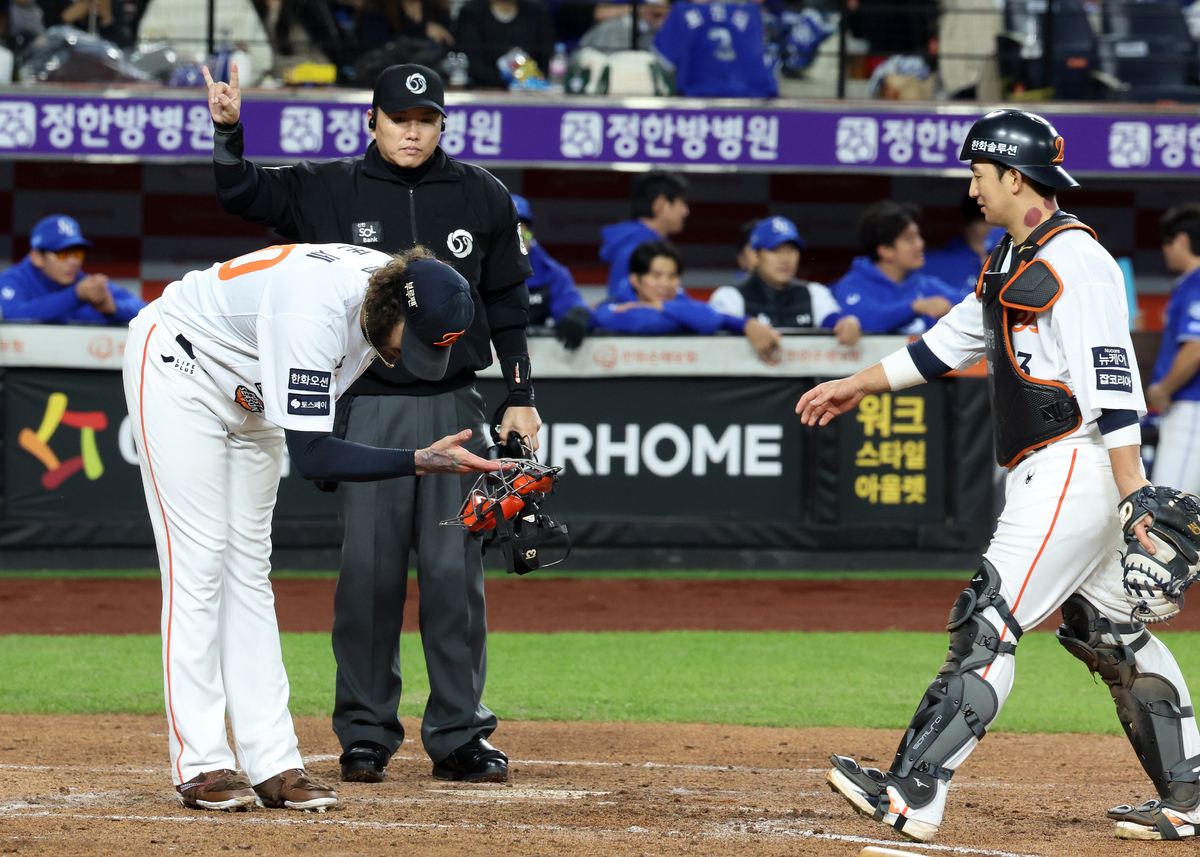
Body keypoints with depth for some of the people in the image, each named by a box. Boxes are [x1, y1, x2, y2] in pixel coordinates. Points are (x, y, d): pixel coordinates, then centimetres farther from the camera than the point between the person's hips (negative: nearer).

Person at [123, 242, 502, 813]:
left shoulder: (394, 287, -13)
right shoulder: (314, 314, -39)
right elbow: (310, 455, -40)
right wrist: (419, 462, -43)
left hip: (248, 394, 8)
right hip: (177, 371, -8)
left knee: (248, 569, 4)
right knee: (198, 561, -13)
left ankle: (273, 765, 1)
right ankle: (200, 767, -12)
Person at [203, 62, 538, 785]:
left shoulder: (482, 197, 7)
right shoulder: (330, 191, 4)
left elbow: (508, 305, 12)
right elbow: (240, 192, 0)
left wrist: (521, 397, 8)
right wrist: (229, 130, -18)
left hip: (454, 406, 1)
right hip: (368, 407, -1)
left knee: (456, 568, 0)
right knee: (369, 568, -1)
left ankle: (460, 733, 7)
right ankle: (366, 733, 9)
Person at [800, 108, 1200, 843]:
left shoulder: (1075, 259, -15)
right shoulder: (1014, 262, 17)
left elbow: (1112, 383, -21)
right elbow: (952, 341, 29)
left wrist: (1134, 494, -27)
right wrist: (860, 385, 31)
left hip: (1072, 472, -11)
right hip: (1052, 479, 11)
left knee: (989, 626, -15)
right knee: (1114, 637, 14)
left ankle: (914, 795, -20)